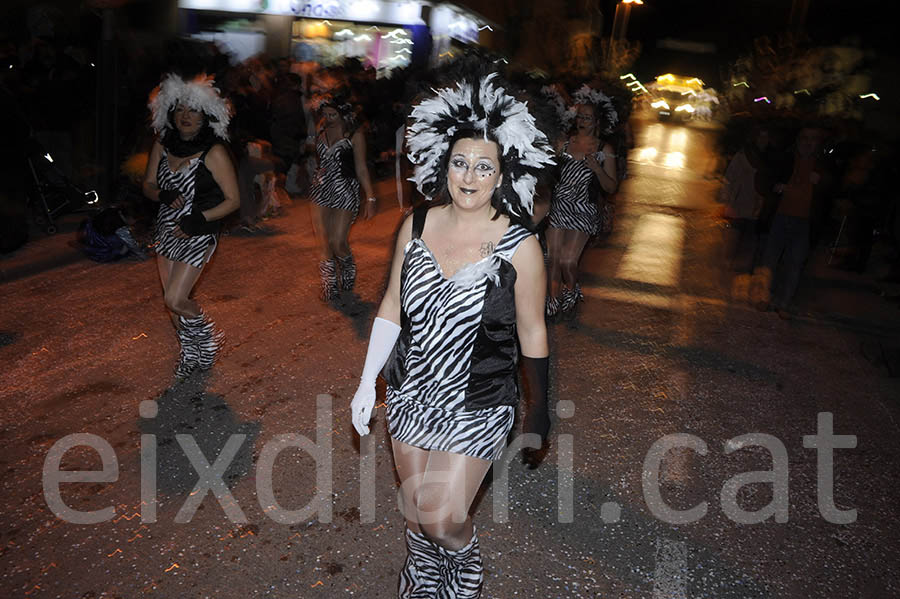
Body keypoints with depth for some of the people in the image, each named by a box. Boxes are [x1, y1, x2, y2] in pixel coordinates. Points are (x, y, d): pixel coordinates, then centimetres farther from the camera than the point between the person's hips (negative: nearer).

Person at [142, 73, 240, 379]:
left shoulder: (214, 152, -14)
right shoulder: (162, 145, 3)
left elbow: (233, 200, -12)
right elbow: (148, 185, 10)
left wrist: (200, 217, -23)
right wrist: (164, 196, -13)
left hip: (198, 234, -6)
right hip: (167, 229, 6)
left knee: (176, 300, -10)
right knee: (172, 298, 12)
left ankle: (208, 340, 20)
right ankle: (190, 353, 34)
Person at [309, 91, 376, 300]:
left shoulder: (354, 134, -6)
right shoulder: (322, 131, 8)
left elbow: (361, 169, -6)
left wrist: (370, 198, -7)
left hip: (345, 191, -4)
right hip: (322, 189, 5)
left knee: (338, 243, -8)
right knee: (325, 243, 2)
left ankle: (349, 271, 25)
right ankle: (330, 285, 18)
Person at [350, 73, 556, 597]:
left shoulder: (519, 246, -15)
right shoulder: (417, 225, -5)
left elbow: (532, 334, -6)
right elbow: (392, 308, 3)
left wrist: (539, 415, 0)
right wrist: (367, 384, 5)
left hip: (477, 406, -4)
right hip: (410, 393, 4)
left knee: (443, 520, -1)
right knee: (415, 509, 20)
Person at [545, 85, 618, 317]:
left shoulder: (604, 149, -2)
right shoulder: (565, 141, 3)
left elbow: (611, 187, -2)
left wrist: (597, 168, -17)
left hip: (582, 211, -3)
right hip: (558, 206, 3)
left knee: (568, 261, -8)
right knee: (553, 258, 5)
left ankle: (572, 291, 25)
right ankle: (554, 300, 24)